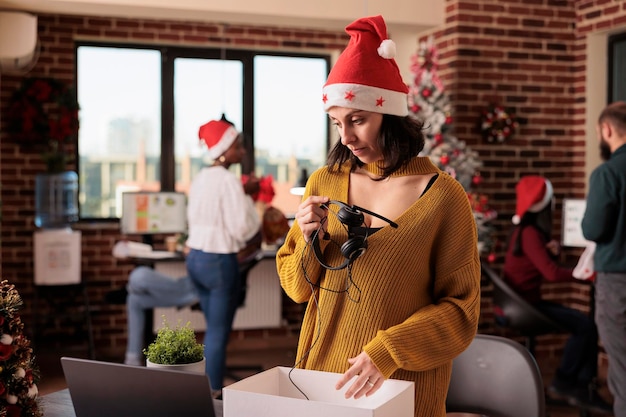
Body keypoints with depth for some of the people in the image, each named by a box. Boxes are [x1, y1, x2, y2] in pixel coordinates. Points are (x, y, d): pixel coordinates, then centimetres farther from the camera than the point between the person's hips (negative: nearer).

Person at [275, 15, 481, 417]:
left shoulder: (443, 197, -12)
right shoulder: (324, 182, 0)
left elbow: (460, 311, -10)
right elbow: (298, 287, 7)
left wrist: (387, 352, -21)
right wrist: (311, 241, -12)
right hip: (320, 372, 4)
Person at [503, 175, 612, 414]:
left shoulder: (528, 229, 11)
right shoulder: (529, 232, -19)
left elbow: (545, 264, 14)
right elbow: (552, 273, -26)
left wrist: (553, 249, -8)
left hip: (525, 300, 10)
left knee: (585, 324, 2)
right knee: (585, 325, -12)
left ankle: (583, 387, 0)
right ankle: (563, 383, 4)